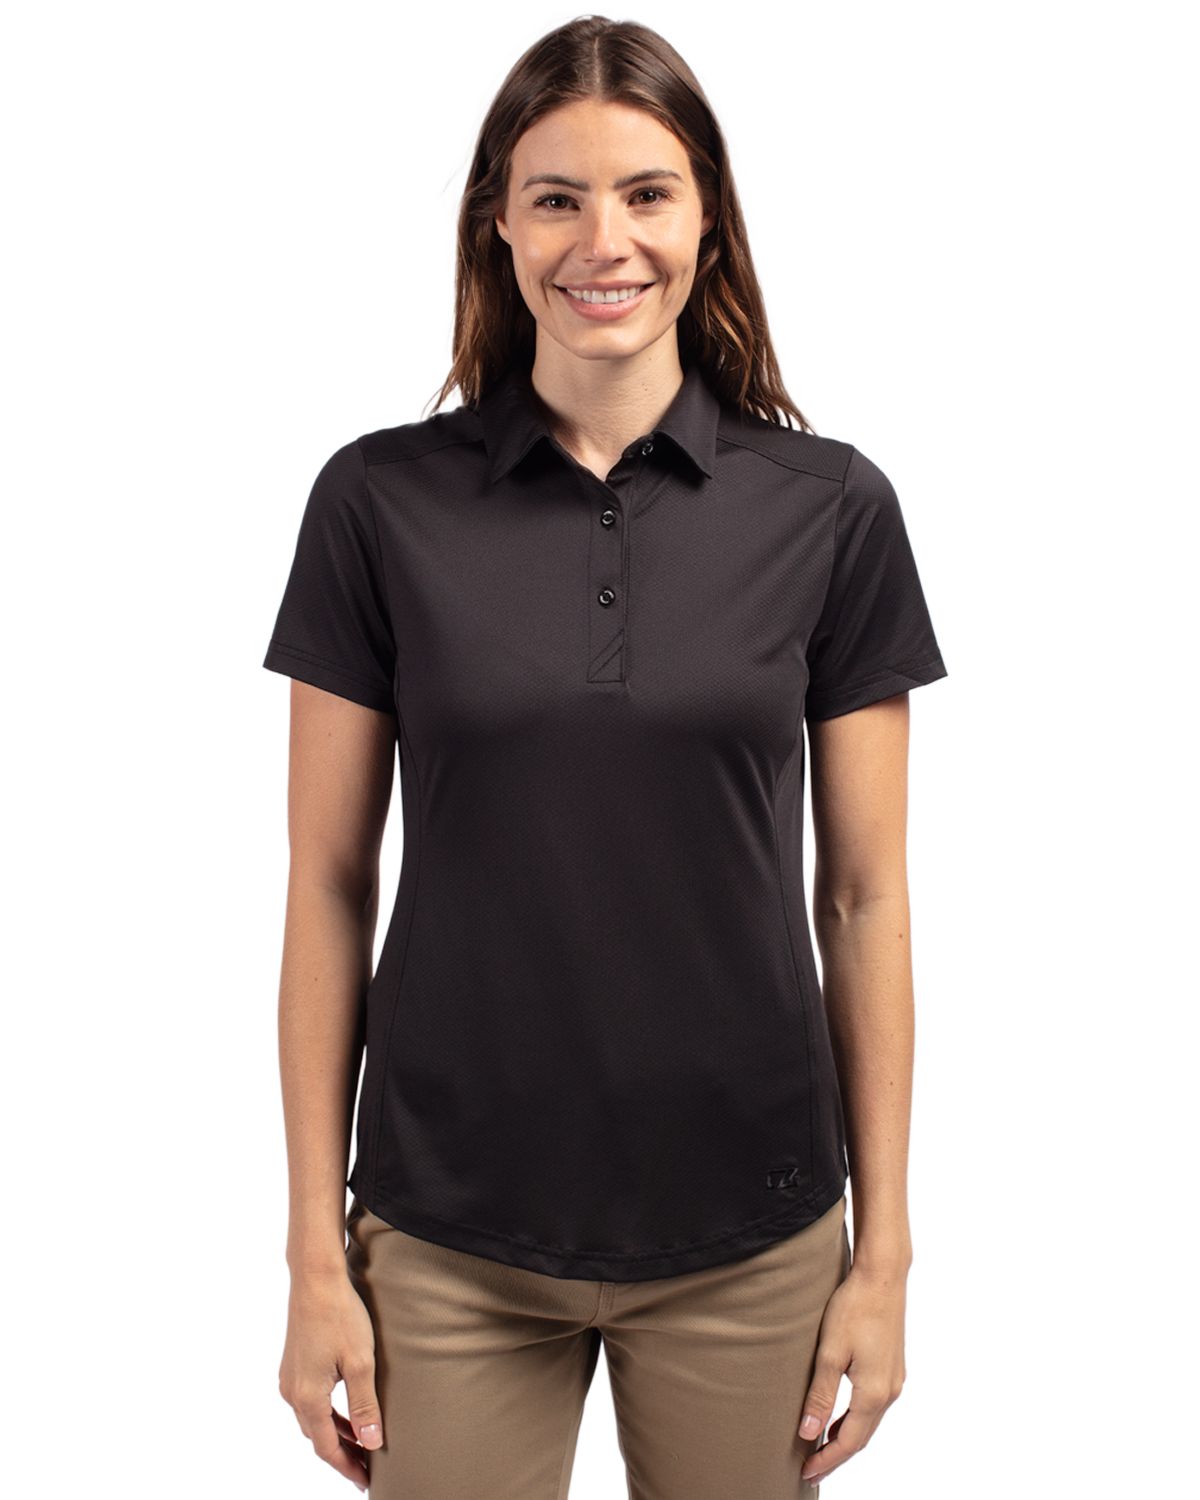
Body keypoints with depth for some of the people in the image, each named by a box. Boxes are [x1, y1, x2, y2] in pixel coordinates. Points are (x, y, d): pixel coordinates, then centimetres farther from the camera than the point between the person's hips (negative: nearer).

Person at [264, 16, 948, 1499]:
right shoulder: (380, 500, -4)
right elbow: (329, 889, -1)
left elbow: (862, 899, 0)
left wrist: (883, 1249, 1)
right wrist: (316, 1250, -1)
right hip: (451, 1237, 0)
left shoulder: (830, 509, -3)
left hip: (747, 1239, 1)